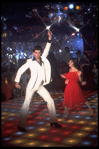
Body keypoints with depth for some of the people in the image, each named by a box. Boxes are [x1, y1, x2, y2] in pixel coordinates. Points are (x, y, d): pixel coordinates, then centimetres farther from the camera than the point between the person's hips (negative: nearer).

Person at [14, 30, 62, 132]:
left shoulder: (43, 59, 6)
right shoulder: (30, 62, -6)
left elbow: (46, 50, 9)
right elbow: (20, 70, -3)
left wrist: (49, 39, -1)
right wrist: (17, 81, -9)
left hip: (40, 86, 6)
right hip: (32, 86, -6)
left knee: (50, 101, 6)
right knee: (26, 104, -6)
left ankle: (53, 121, 16)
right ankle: (21, 125, 3)